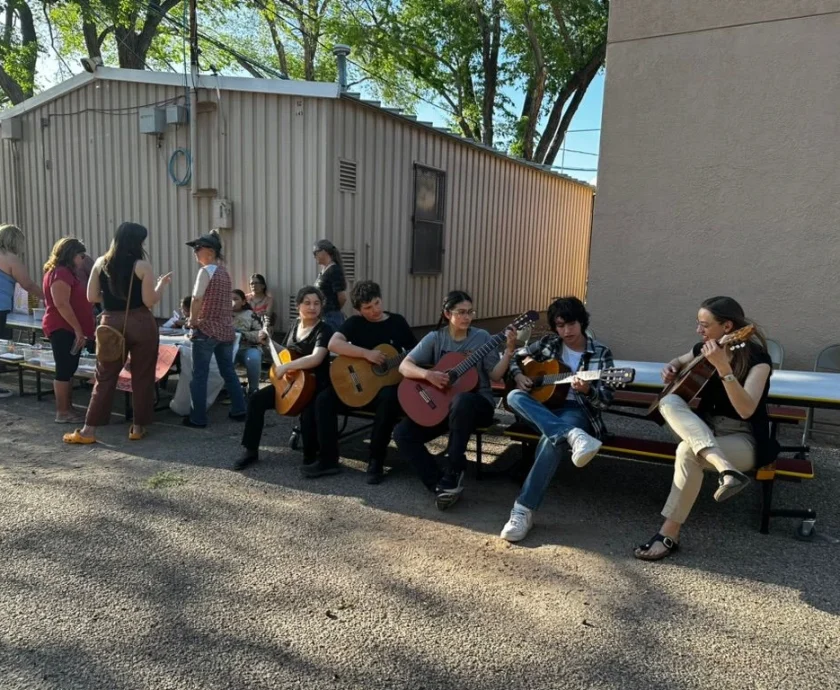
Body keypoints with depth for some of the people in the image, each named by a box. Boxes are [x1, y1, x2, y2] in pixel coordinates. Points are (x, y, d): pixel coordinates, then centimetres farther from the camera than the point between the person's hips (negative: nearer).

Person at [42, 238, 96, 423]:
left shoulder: (68, 273, 18)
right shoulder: (60, 273, -14)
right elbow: (61, 304, -22)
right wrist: (78, 329, -22)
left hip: (69, 329, 10)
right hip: (63, 329, -10)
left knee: (69, 370, 12)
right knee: (64, 370, -6)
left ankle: (68, 409, 17)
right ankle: (62, 412, -1)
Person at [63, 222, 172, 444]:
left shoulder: (100, 263, 5)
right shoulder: (142, 266, -8)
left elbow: (92, 297, 7)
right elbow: (150, 301, -11)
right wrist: (162, 283, 5)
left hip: (111, 324, 4)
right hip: (140, 324, -3)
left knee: (105, 377, 8)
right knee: (142, 377, 8)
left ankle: (88, 430, 9)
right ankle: (138, 427, 14)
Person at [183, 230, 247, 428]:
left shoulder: (206, 271, -12)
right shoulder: (224, 271, 12)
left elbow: (197, 299, -19)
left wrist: (192, 320, -5)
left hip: (207, 329, -7)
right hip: (226, 328, 8)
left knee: (199, 374, 1)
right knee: (228, 371, 14)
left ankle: (198, 418, 7)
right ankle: (239, 411, 19)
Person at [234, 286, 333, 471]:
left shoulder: (324, 330, -15)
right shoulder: (296, 324, 9)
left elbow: (316, 358, -32)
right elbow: (286, 352, 24)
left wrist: (285, 367, -30)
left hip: (316, 386, -7)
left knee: (308, 413, -35)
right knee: (256, 399, -5)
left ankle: (311, 456, -10)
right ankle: (250, 450, 7)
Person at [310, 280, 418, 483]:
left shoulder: (397, 322, 6)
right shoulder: (355, 322, 2)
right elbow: (333, 344, -16)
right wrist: (367, 353, -23)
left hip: (387, 383, -1)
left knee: (389, 399, -36)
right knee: (324, 399, -21)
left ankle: (376, 462, -23)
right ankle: (329, 458, -9)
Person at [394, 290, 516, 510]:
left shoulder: (482, 337, 0)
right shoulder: (435, 338, 1)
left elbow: (495, 376, -5)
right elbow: (404, 366, -7)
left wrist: (509, 351, -18)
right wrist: (428, 374, -26)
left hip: (477, 403, -3)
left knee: (462, 401, -41)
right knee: (402, 433, -15)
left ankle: (451, 475, -26)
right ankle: (439, 485, -15)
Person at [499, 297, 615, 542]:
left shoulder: (601, 353, 1)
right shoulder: (548, 343, 8)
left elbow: (605, 401, -4)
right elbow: (514, 357, 19)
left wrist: (587, 390, -26)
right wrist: (518, 376, -3)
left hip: (577, 411, -3)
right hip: (542, 408, 4)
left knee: (552, 438, -39)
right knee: (514, 396, -31)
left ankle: (524, 509, -37)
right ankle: (573, 436, -48)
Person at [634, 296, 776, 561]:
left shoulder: (757, 358, -16)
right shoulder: (704, 349, 2)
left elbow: (746, 410, -30)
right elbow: (679, 362, 25)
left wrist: (722, 367, -39)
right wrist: (671, 369, 0)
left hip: (743, 439, -6)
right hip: (703, 430, 6)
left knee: (687, 451, -36)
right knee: (669, 402, -26)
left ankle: (670, 533, -24)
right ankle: (726, 469, -40)